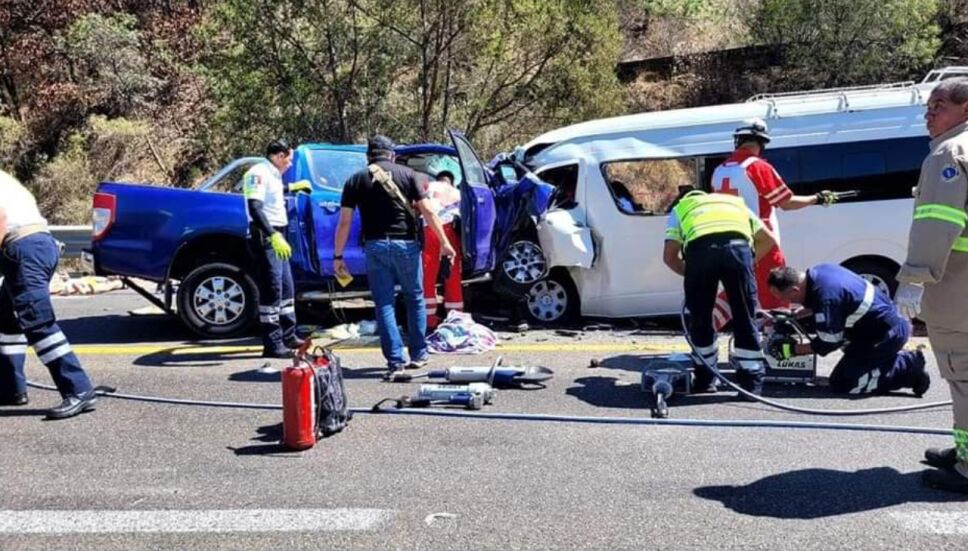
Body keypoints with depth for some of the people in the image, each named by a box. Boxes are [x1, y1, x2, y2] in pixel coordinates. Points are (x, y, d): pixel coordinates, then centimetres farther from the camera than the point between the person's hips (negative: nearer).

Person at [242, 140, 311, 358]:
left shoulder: (272, 174, 16)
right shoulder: (258, 173, -12)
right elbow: (255, 208, -24)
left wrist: (292, 187, 51)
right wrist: (273, 236, -33)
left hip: (276, 236, 10)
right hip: (265, 237, -10)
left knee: (286, 288, 16)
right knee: (272, 291, -9)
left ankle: (288, 336, 27)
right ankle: (273, 345, -5)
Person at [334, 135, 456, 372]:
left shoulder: (356, 180, 7)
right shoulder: (407, 174, 5)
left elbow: (344, 222, 2)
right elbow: (428, 211, -2)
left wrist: (338, 256, 7)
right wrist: (444, 242, 1)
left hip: (375, 246, 0)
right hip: (406, 244, 0)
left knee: (384, 304, 6)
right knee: (414, 299, 14)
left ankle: (395, 359, 3)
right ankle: (418, 354, 17)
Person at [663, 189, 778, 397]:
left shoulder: (679, 209, 36)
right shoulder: (735, 202, 43)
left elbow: (669, 256, 21)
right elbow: (768, 239, 38)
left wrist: (691, 275, 35)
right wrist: (747, 261, 44)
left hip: (699, 249, -1)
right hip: (737, 246, 1)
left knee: (700, 318, 17)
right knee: (745, 318, 12)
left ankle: (705, 379, 27)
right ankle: (752, 381, 16)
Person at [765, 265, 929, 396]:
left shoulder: (826, 296, -28)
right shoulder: (818, 272, -2)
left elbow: (828, 343, -18)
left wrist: (792, 349, -10)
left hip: (887, 334, -10)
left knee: (840, 384, -8)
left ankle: (907, 368, -6)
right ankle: (903, 359, 16)